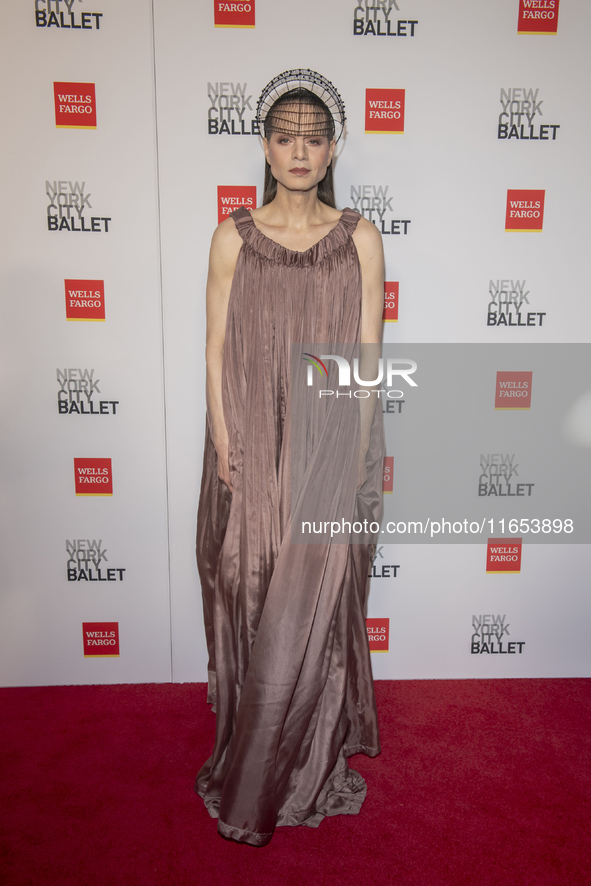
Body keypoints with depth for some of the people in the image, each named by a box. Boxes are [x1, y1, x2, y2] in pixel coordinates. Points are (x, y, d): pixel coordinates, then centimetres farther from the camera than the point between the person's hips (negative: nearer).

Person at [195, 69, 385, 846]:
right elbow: (216, 353, 1)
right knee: (251, 611, 12)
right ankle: (258, 767, 37)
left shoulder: (360, 238, 3)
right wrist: (224, 448, -6)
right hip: (252, 454, 1)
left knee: (312, 614, 6)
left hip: (329, 454, 0)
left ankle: (307, 770, 33)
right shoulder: (234, 239, 3)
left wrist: (359, 458, -3)